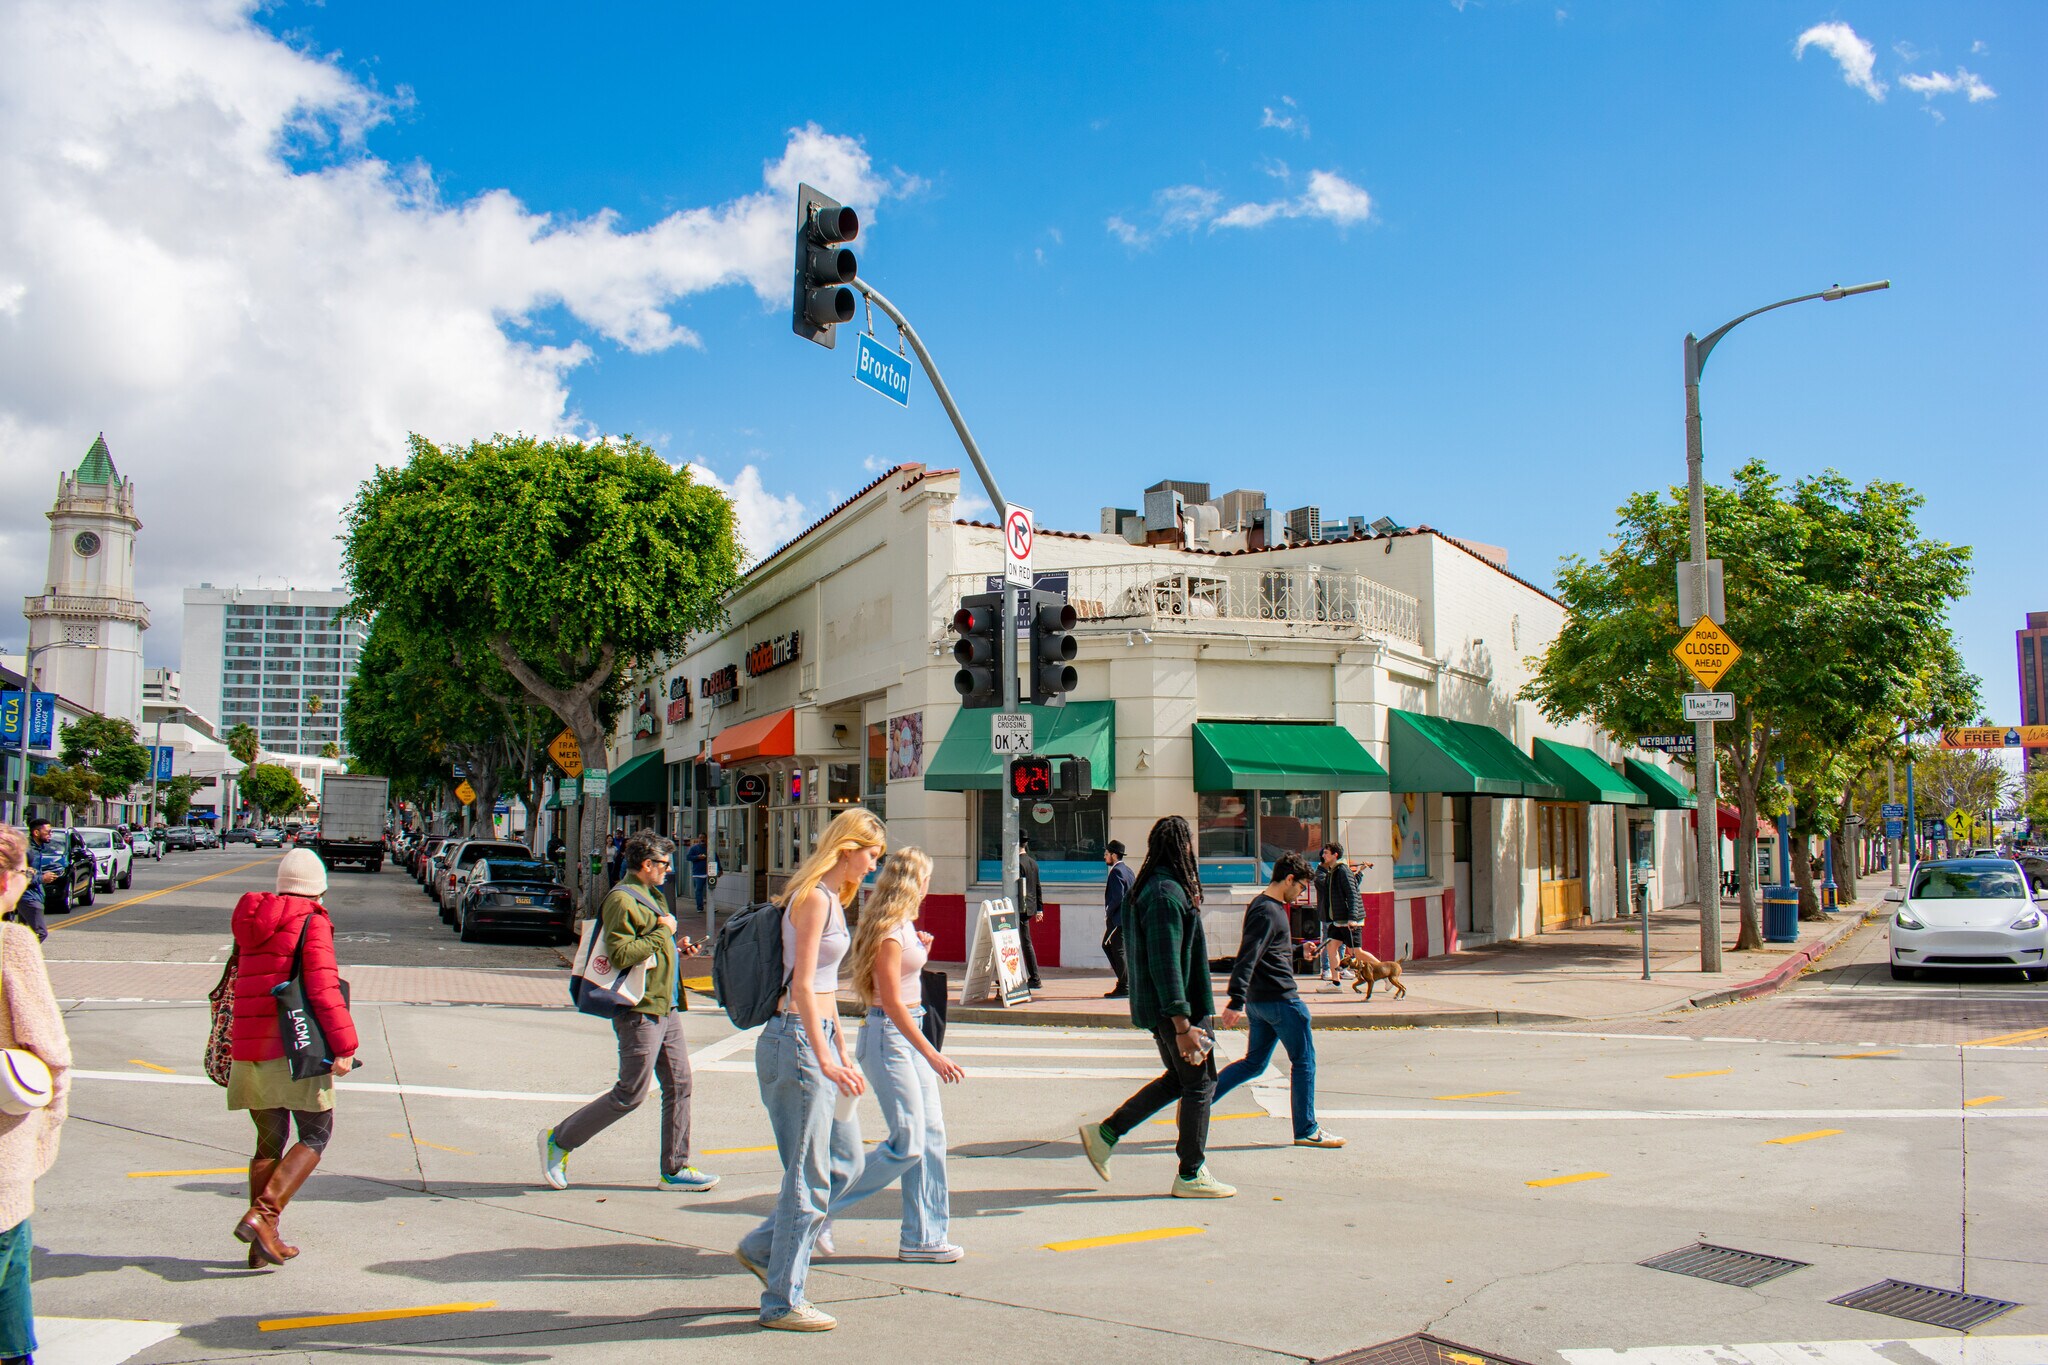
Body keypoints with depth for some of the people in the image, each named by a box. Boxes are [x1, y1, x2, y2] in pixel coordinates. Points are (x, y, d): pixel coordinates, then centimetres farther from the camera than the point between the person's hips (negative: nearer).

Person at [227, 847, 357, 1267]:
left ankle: (265, 1242, 16)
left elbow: (237, 984, 21)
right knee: (315, 1136, 3)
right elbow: (323, 989, -17)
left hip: (250, 1047, 7)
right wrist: (344, 1045, -16)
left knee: (270, 1142, 15)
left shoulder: (251, 921, 14)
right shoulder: (312, 923, -8)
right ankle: (261, 1215, -12)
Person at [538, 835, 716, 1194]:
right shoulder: (622, 900, -14)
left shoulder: (648, 896, 18)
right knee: (631, 1094, -3)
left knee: (679, 1086, 8)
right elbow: (621, 954, -24)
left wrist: (676, 948, 12)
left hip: (666, 1008, 10)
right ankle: (559, 1140, 13)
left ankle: (675, 1169, 14)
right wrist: (662, 932, -17)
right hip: (640, 1011, -10)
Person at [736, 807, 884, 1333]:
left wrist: (841, 1051, 22)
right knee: (808, 1176, -2)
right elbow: (802, 986, -21)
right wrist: (824, 1058, -24)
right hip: (797, 1040, -10)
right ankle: (782, 1303, 10)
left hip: (818, 1038, 10)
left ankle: (762, 1248, 26)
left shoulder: (832, 898, 16)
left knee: (846, 1161, 14)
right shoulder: (814, 898, -14)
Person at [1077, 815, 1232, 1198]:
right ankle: (1191, 1175, 11)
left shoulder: (1147, 887, 12)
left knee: (1179, 1078, 19)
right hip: (1176, 1007, -10)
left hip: (1155, 1006, 10)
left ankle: (1105, 1133, 20)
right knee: (1200, 1083, 2)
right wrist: (1182, 1025, -25)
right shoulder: (1167, 893, -20)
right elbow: (1165, 963, -24)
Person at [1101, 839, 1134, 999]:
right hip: (1127, 917, 10)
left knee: (1118, 951, -3)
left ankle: (1124, 988, 2)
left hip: (1117, 919, -10)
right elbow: (1132, 894, 16)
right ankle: (1124, 979, 20)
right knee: (1107, 945, 19)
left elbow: (1117, 897, -24)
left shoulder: (1116, 871, -16)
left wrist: (1108, 913, -11)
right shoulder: (1127, 869, 13)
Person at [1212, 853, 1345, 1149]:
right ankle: (1306, 1130, 11)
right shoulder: (1268, 912, -18)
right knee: (1303, 1061, 3)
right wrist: (1236, 1001, -30)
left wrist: (1299, 947, 38)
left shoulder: (1262, 905, 14)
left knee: (1254, 1063, 15)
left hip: (1259, 1000, 10)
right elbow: (1247, 957, -26)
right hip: (1280, 999, -10)